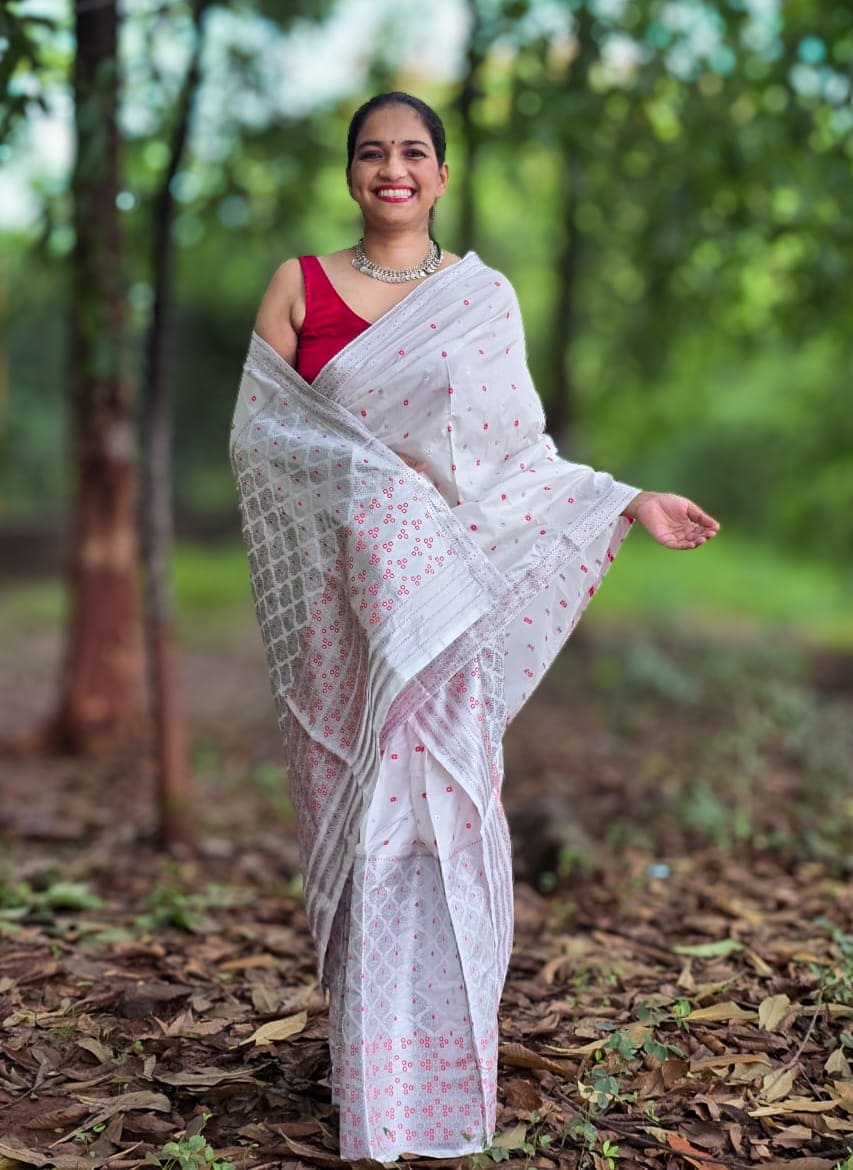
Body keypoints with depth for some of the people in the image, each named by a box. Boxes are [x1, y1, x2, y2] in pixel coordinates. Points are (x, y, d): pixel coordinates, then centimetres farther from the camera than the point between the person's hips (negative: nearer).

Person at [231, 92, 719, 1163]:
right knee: (356, 817, 0)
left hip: (445, 589, 1)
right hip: (342, 594, 0)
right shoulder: (300, 287, 8)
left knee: (439, 815, -3)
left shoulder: (484, 297, 10)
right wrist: (360, 473, -13)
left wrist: (631, 504, 3)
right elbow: (256, 429, 2)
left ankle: (442, 1082, 9)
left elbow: (522, 454, 12)